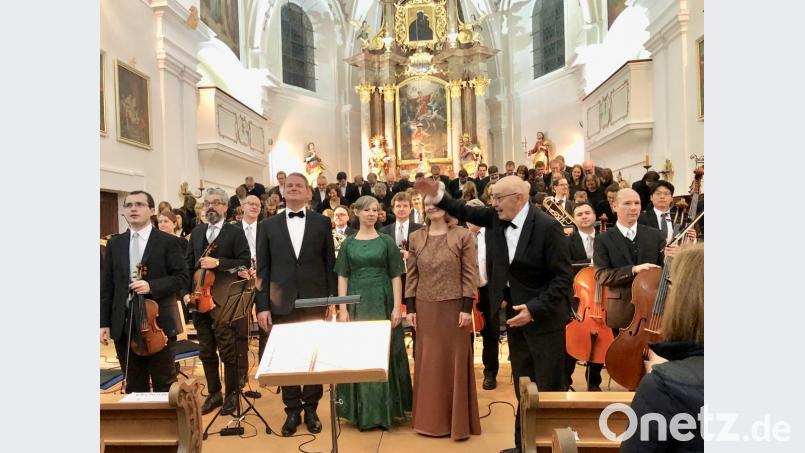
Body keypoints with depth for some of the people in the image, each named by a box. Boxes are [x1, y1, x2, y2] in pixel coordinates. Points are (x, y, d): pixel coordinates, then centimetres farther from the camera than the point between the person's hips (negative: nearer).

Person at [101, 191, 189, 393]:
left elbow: (182, 276, -6)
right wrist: (104, 322, 5)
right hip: (124, 325, 4)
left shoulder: (168, 241, -2)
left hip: (159, 323, -4)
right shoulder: (114, 244, 11)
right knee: (134, 386, 14)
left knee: (164, 385, 5)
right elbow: (106, 286, 10)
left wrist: (152, 285, -21)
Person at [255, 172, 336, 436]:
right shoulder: (268, 225, 6)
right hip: (282, 303, 1)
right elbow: (262, 268, 3)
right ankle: (292, 411, 23)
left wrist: (332, 300, -1)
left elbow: (330, 264, 4)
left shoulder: (322, 223, 4)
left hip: (314, 302, 0)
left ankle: (311, 408, 24)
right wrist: (262, 305, -2)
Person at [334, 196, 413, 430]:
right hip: (357, 304, 1)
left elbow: (396, 276, -1)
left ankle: (386, 409, 15)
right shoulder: (348, 243, 6)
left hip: (383, 303, -1)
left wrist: (397, 307, -9)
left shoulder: (387, 241, 2)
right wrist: (342, 309, -5)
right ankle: (362, 411, 16)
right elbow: (343, 277, 4)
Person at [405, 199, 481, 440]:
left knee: (455, 362, 6)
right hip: (425, 309, 3)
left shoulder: (463, 235, -4)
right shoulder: (416, 238, 5)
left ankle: (457, 419, 21)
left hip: (454, 307, -3)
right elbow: (411, 276, 6)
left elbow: (470, 274, -6)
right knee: (428, 363, 11)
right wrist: (410, 308, 2)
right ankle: (430, 418, 26)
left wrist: (467, 307, -11)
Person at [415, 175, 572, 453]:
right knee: (523, 387, 17)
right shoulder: (499, 218, 0)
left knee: (549, 388, 5)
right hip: (515, 313, 7)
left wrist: (534, 309, -24)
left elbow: (563, 276, -18)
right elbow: (467, 213, 14)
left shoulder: (547, 227, -19)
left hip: (544, 317, -6)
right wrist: (437, 196, 1)